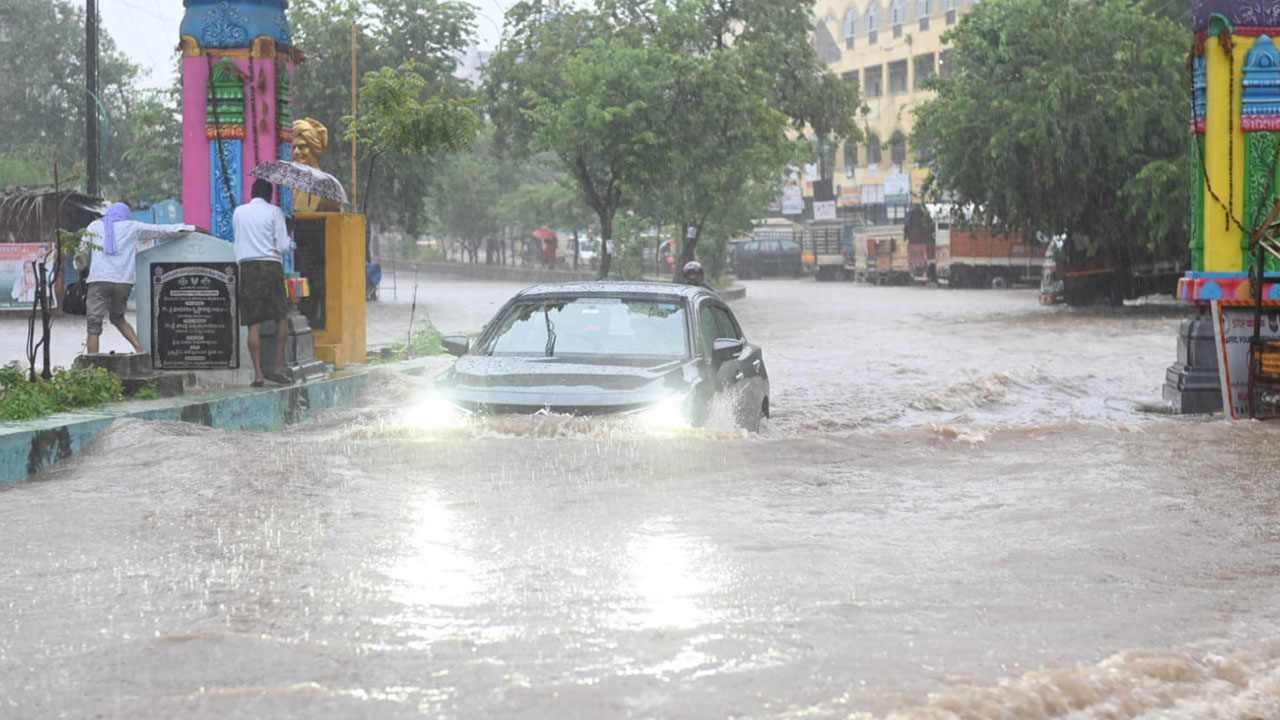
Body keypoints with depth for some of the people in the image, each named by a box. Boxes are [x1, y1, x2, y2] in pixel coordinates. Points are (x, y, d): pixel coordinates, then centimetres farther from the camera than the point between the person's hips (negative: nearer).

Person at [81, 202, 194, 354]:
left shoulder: (95, 226, 14)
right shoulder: (132, 227, 13)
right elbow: (159, 229, 20)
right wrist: (188, 228, 30)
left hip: (99, 279, -2)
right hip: (123, 281, 2)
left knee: (94, 324, -2)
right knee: (118, 318, 23)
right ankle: (140, 349, 10)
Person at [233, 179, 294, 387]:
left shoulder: (238, 212, 9)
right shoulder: (274, 212, -1)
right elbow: (282, 246, -4)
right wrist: (289, 240, 17)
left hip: (247, 266, 2)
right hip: (270, 266, -2)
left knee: (254, 324, 0)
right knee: (280, 318, 12)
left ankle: (258, 373, -3)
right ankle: (278, 367, 5)